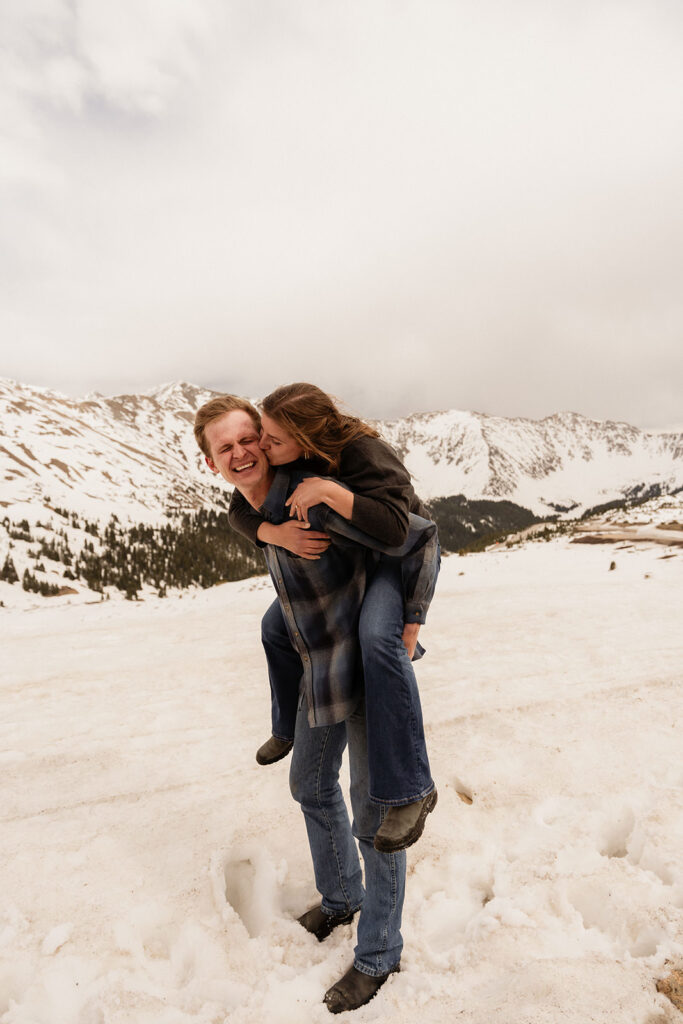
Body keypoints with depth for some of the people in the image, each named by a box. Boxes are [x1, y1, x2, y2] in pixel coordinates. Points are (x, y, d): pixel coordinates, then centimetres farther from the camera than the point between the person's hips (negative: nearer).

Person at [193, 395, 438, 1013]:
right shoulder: (260, 508, 1)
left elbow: (421, 536, -25)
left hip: (368, 671, -9)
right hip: (320, 671, 9)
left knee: (374, 814, 7)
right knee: (312, 787, 25)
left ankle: (378, 955, 31)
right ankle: (340, 898, 51)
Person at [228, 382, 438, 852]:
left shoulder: (363, 453, -35)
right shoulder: (276, 458, -15)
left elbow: (395, 526, -44)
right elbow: (241, 511, -15)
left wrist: (326, 490, -48)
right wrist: (278, 534, -35)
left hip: (404, 554, -7)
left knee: (378, 637, -35)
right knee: (278, 625, 11)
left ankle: (411, 788, -23)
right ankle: (290, 725, 38)